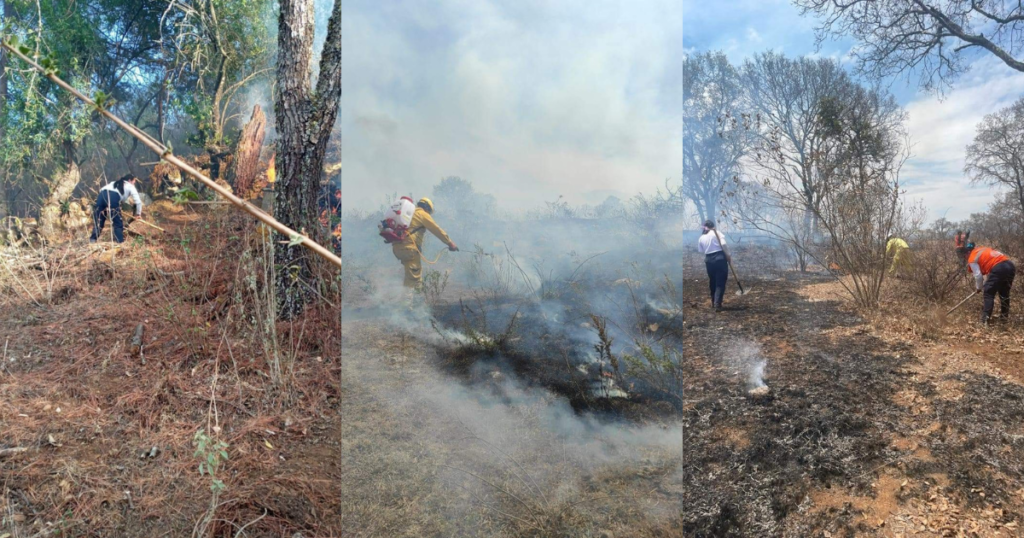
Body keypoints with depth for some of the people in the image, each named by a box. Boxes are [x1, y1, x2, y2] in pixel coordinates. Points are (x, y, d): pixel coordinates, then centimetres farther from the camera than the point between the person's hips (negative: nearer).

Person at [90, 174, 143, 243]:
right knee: (118, 224, 4)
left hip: (102, 194, 5)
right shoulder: (130, 186, 24)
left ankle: (93, 240, 12)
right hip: (113, 197, -5)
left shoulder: (115, 183, 39)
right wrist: (138, 213, 32)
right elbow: (138, 201, 19)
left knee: (98, 220, 14)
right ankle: (120, 241, 2)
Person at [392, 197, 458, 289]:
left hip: (396, 246, 9)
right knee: (414, 274, -9)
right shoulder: (423, 214, 2)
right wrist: (450, 243, 4)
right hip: (408, 246, -9)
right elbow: (437, 230, 1)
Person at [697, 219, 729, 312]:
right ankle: (717, 304, -10)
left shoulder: (701, 238, 8)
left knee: (712, 282, 20)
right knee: (720, 283, -1)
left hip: (708, 260, 4)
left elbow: (700, 251, 5)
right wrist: (728, 256, -7)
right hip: (720, 258, -4)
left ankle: (713, 302, 32)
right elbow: (723, 244, -14)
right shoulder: (716, 233, -3)